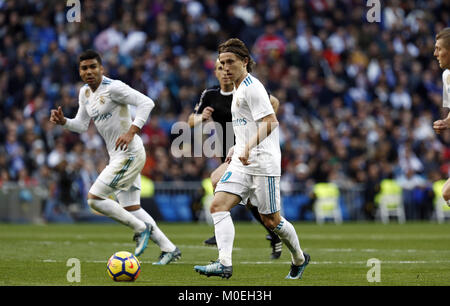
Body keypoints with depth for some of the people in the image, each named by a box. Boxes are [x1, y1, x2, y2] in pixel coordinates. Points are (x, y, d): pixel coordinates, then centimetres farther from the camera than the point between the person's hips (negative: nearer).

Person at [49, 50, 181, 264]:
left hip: (129, 154, -10)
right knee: (131, 209, 10)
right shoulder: (85, 93, 11)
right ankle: (169, 249, 16)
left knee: (94, 198, -13)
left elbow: (146, 103, -22)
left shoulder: (113, 88, -16)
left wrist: (132, 131, -30)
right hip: (118, 156, 10)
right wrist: (63, 121, -2)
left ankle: (141, 228, -2)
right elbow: (81, 125, 17)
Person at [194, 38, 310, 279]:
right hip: (241, 163, 9)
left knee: (270, 220, 1)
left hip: (262, 163, -9)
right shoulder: (238, 90, 18)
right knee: (218, 206, -12)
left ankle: (299, 258, 25)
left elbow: (270, 122, -23)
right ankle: (224, 264, -22)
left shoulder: (252, 87, -12)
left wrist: (249, 146, -33)